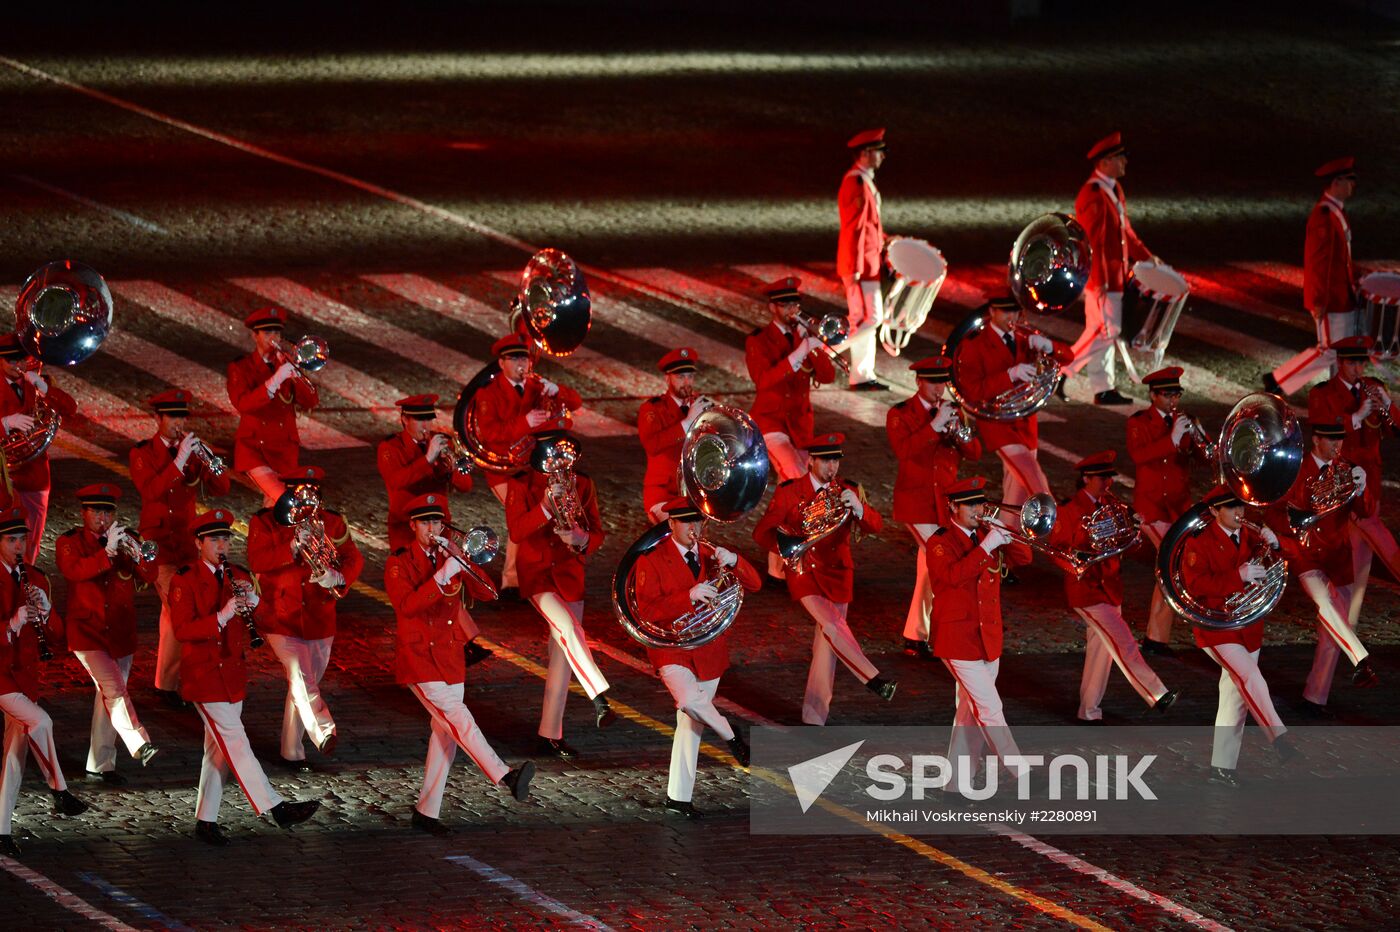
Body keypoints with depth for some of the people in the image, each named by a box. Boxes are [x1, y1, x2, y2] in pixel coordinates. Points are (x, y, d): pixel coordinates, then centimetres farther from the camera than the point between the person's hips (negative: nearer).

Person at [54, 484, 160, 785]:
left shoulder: (125, 540, 10)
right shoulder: (69, 542, 0)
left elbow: (150, 577, -1)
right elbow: (74, 571, -21)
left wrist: (138, 556, -22)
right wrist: (108, 551, -31)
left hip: (120, 633, 4)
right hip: (87, 633, -4)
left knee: (108, 697, 8)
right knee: (113, 689, -21)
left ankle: (100, 765, 14)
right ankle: (139, 746, -34)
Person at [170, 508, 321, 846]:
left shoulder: (237, 577, 11)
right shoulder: (185, 580, -8)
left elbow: (257, 625, 6)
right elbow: (182, 629, -18)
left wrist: (251, 601, -15)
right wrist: (221, 617, -30)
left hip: (233, 675, 7)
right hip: (204, 675, -7)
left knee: (219, 749, 10)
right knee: (235, 742, -11)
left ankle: (205, 821, 16)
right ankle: (276, 808, -18)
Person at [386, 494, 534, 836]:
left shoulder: (449, 558, 11)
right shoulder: (398, 563, -3)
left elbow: (486, 592, 0)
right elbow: (407, 605, -20)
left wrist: (464, 564, -15)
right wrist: (442, 577, -27)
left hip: (449, 657, 6)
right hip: (418, 657, -6)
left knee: (446, 733, 3)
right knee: (458, 718, -20)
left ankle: (427, 812, 10)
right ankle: (505, 777, -34)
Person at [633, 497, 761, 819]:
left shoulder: (711, 556, 9)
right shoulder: (652, 560, -5)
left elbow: (754, 584, -1)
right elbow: (646, 611, -16)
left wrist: (733, 562, -21)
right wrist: (689, 597, -27)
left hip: (709, 651, 4)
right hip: (672, 651, -4)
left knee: (691, 724, 7)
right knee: (690, 701, -30)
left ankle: (678, 796, 15)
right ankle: (730, 735, -1)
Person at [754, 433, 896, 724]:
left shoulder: (847, 492, 3)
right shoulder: (789, 492, -2)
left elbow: (876, 526, -8)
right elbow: (763, 532, -2)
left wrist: (858, 508, -30)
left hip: (837, 575, 3)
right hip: (805, 574, -3)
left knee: (826, 645, 2)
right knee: (833, 627, -25)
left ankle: (814, 717, 8)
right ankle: (874, 680, -21)